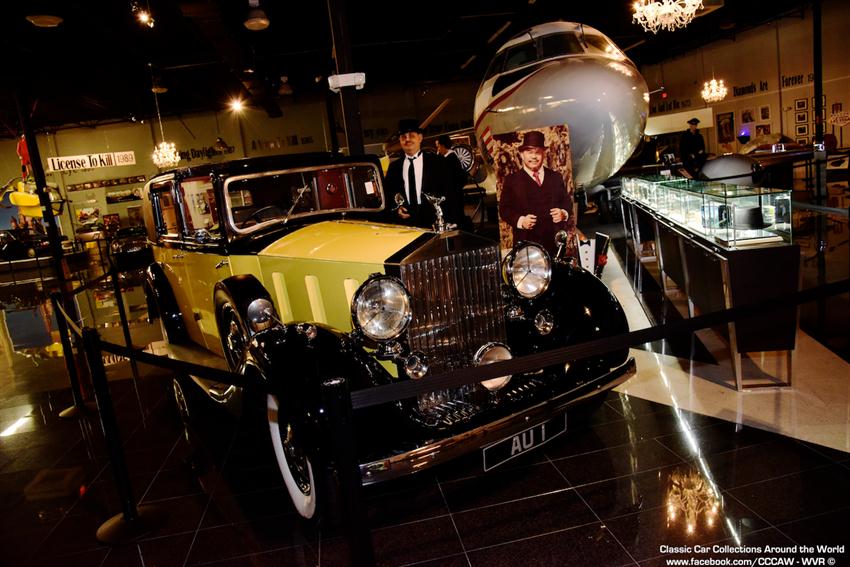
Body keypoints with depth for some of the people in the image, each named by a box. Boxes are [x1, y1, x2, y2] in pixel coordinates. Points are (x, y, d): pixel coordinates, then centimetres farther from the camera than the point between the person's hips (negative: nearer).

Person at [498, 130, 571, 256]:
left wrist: (563, 213, -5)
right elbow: (504, 209, 1)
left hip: (556, 241, 3)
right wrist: (520, 221, -17)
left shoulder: (556, 177, 15)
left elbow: (567, 200, 18)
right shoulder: (512, 180, 5)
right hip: (527, 243, -3)